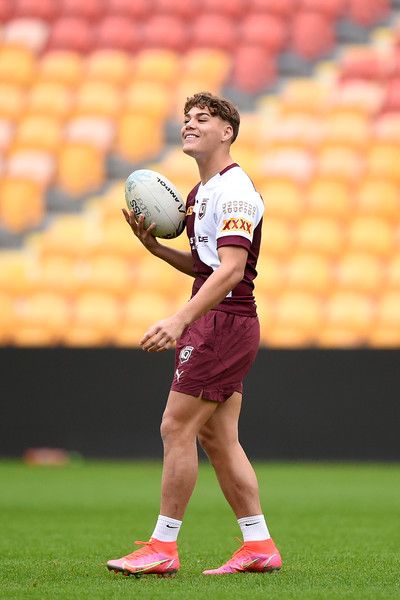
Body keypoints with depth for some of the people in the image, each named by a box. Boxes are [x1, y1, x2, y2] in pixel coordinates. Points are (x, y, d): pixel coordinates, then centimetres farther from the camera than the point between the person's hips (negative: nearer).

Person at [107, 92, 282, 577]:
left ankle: (162, 547, -4)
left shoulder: (234, 191, -13)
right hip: (214, 323, 10)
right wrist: (155, 246, 7)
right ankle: (259, 546, 11)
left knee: (176, 428, -9)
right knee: (217, 437, 9)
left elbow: (231, 268, -23)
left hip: (225, 321, -10)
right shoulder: (200, 193, 18)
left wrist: (180, 319, -30)